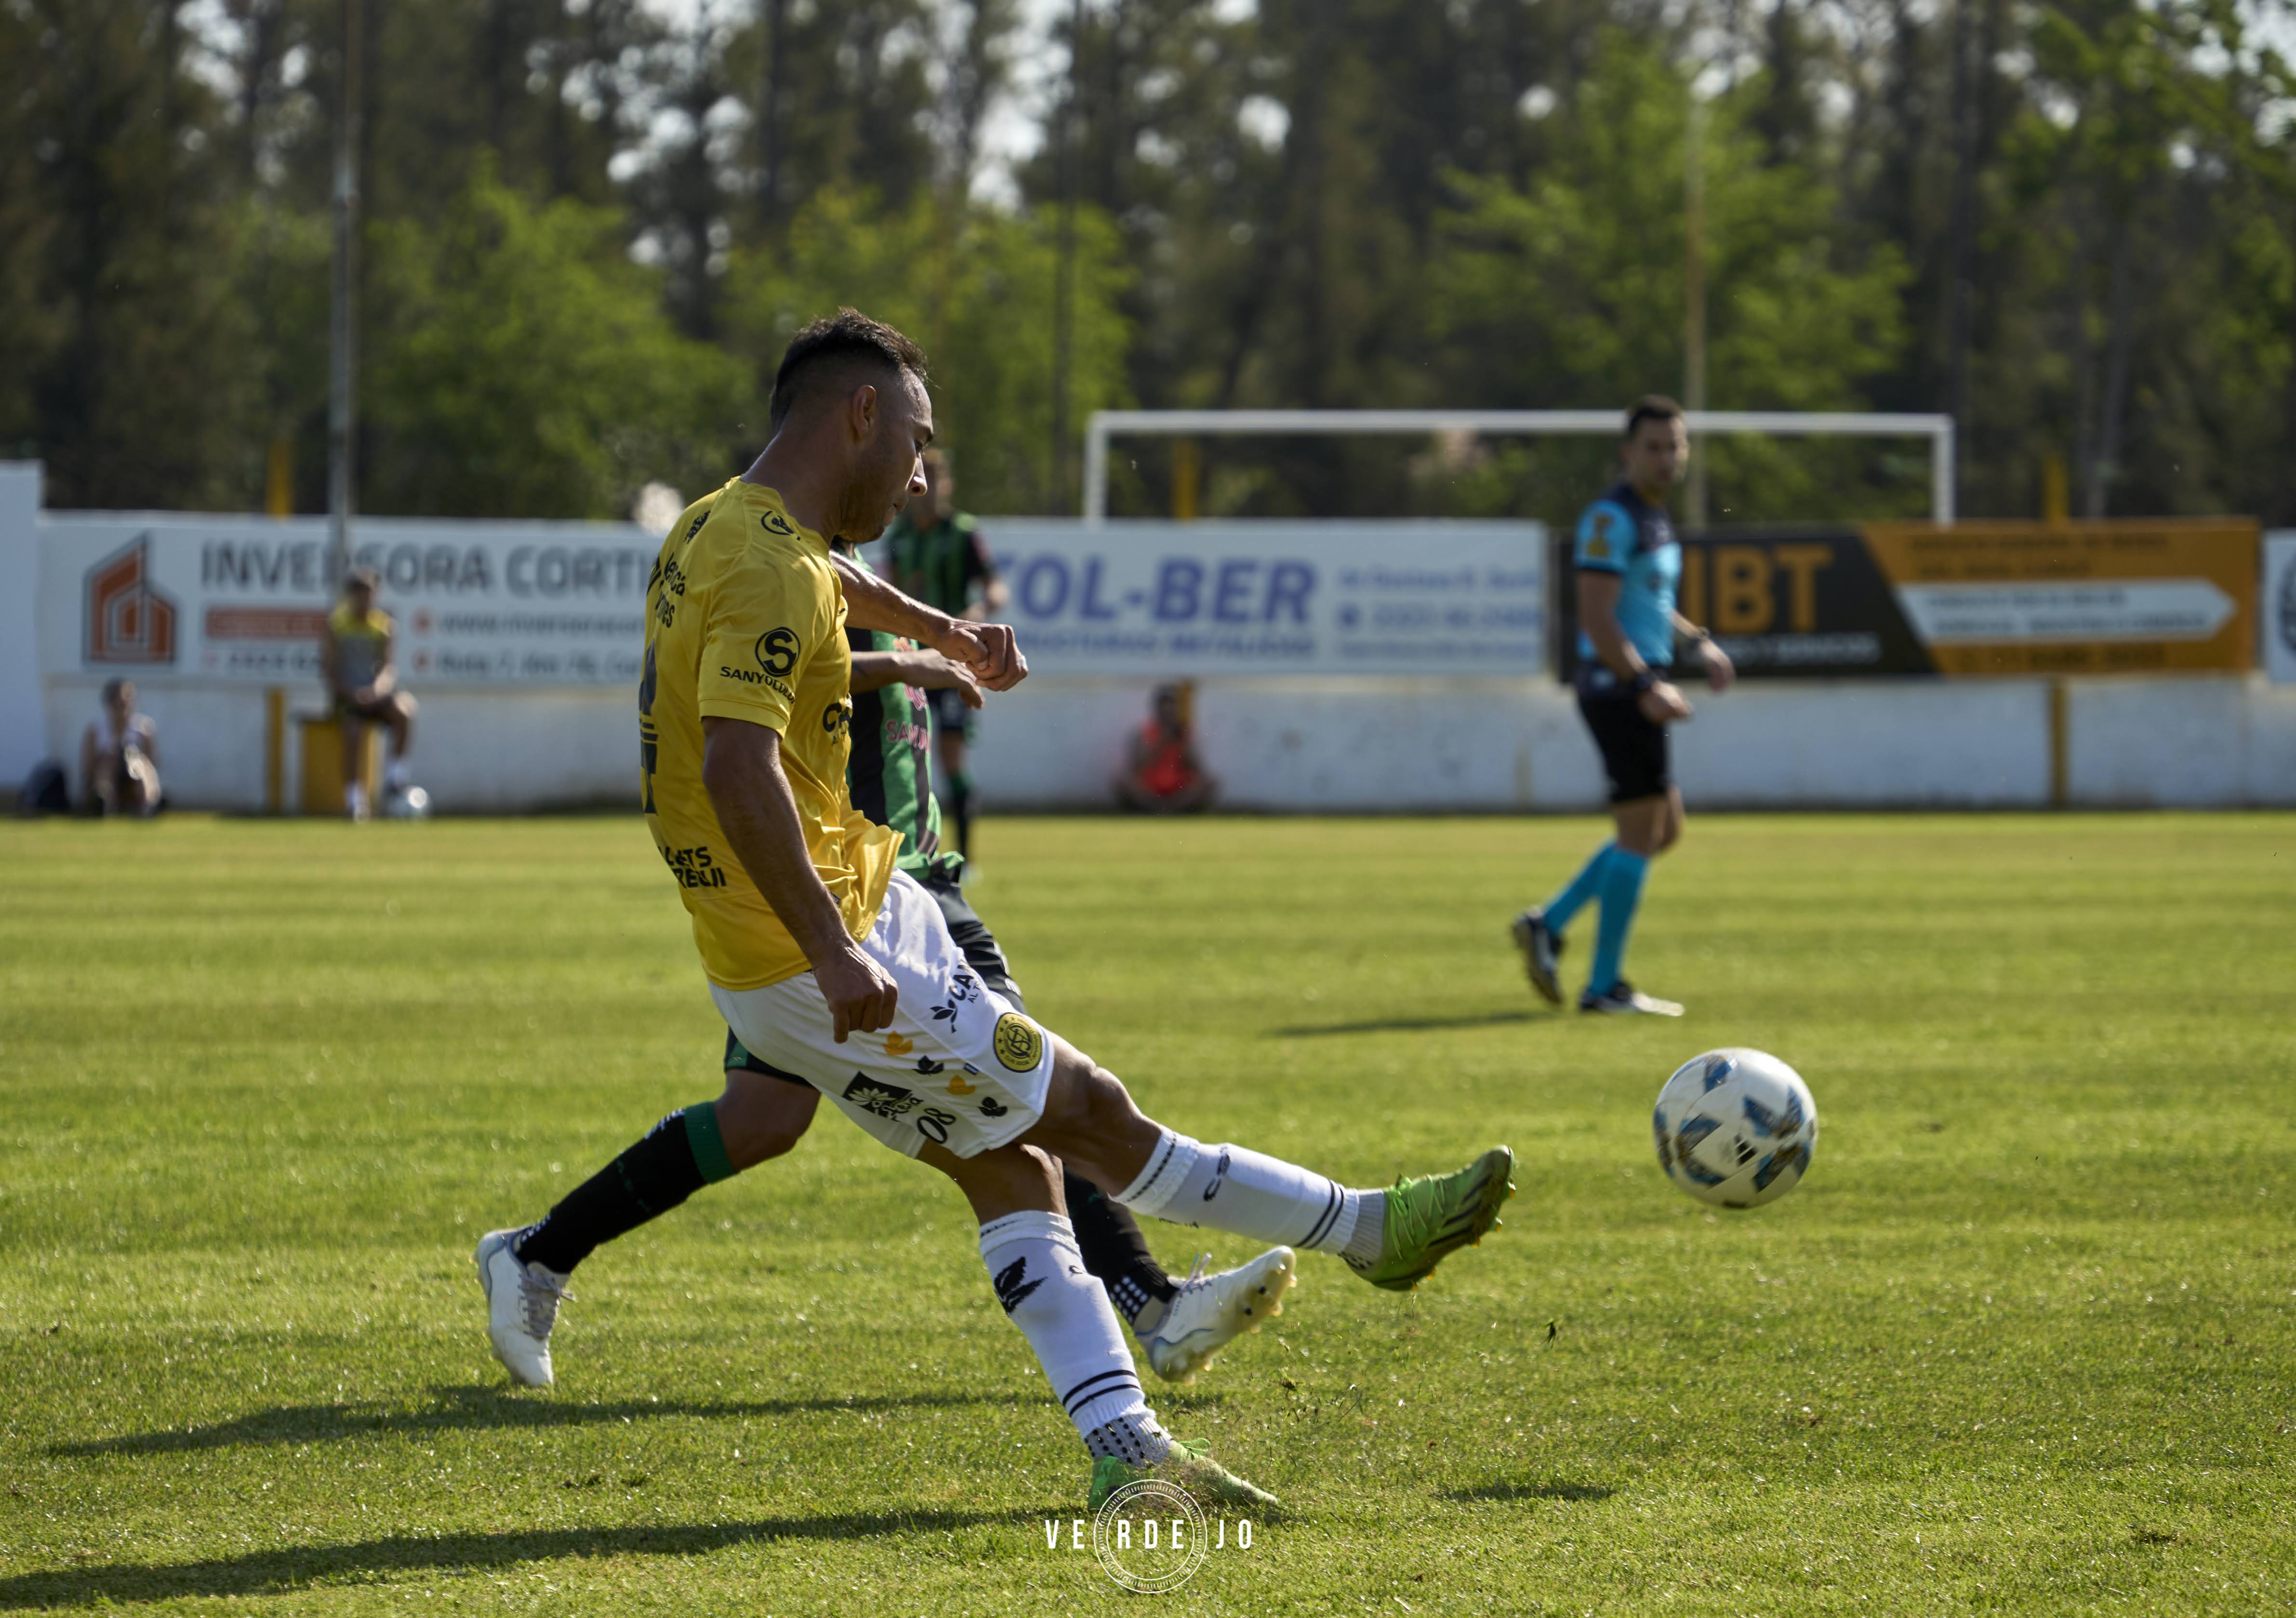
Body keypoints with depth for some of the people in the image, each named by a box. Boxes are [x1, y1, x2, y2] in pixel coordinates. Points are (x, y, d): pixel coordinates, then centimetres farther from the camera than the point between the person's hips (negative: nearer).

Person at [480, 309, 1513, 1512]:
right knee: (1092, 1115, 1)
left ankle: (1124, 1450, 5)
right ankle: (1368, 1231, 9)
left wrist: (938, 632, 46)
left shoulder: (723, 529, 12)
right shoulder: (770, 573, -21)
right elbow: (738, 767, -33)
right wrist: (833, 955, -36)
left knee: (1011, 1164, 8)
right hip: (824, 958, -10)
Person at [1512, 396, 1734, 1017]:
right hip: (1617, 687, -10)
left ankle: (1547, 925, 15)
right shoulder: (1612, 518, -14)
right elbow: (1597, 618, -22)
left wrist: (1699, 643, 18)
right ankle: (1606, 985, -2)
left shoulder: (1654, 517, 16)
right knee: (1642, 833, -7)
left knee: (1664, 831, 14)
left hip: (1640, 688, 10)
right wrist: (1645, 686, -27)